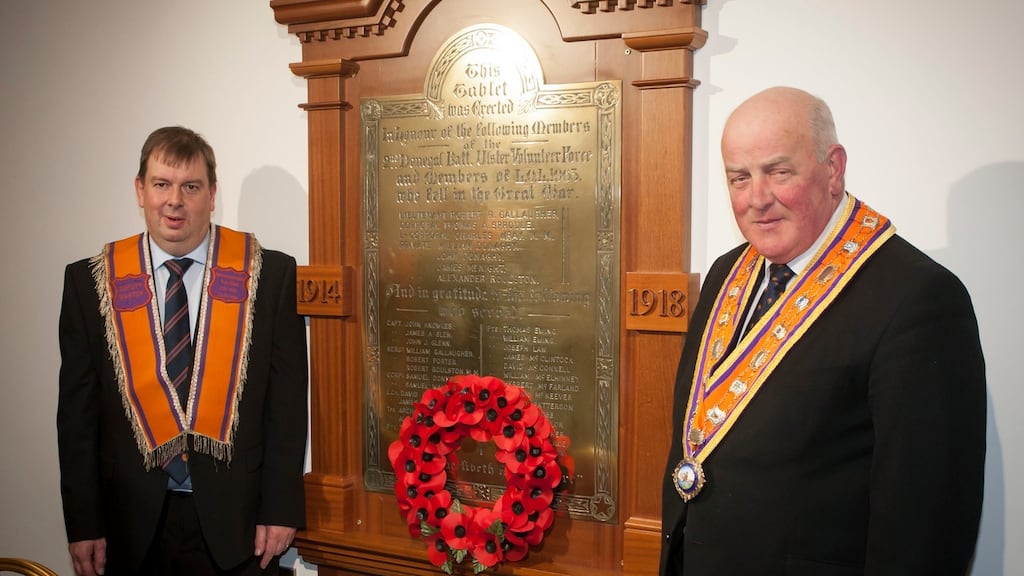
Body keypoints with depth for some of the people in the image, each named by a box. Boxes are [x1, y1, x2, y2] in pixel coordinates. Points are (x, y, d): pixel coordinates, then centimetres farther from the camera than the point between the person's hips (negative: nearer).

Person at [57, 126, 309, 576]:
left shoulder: (269, 273, -5)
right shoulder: (90, 281, 0)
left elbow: (287, 399, -4)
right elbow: (78, 409, 3)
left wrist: (282, 507, -6)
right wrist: (83, 523, 0)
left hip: (236, 519, -1)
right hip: (133, 521, 2)